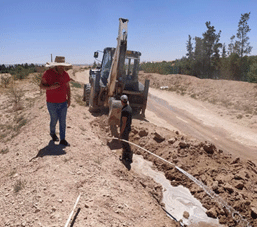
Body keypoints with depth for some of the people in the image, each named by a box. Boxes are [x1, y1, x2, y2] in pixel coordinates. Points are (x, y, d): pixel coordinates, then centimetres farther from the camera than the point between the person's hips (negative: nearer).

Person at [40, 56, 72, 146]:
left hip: (63, 103, 3)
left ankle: (62, 140, 14)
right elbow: (41, 85, -6)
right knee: (54, 120, 10)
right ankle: (52, 133, 40)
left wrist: (69, 99, 8)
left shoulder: (65, 74, 2)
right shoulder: (48, 73, -10)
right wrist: (51, 87, -25)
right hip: (52, 103, -3)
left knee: (63, 121, 5)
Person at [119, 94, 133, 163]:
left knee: (125, 144, 4)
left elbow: (124, 123, -26)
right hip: (128, 128, 10)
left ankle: (129, 159, 16)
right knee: (124, 143, 19)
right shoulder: (129, 107, 3)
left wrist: (121, 133, -19)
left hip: (124, 130, -10)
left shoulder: (124, 110, -28)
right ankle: (124, 157, 31)